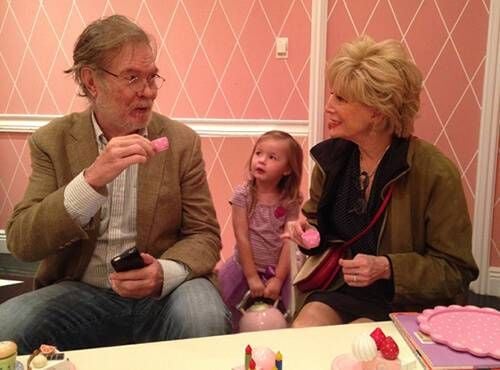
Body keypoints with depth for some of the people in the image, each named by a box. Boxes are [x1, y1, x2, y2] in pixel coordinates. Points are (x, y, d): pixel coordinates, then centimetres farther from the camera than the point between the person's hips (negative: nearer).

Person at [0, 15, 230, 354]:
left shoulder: (182, 141, 0)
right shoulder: (53, 141, -1)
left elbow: (204, 235, 0)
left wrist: (164, 273, -23)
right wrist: (92, 180, -27)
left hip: (162, 293, 0)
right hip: (80, 295, 1)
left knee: (206, 320, -32)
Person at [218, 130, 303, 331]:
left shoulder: (290, 202, -6)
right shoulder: (243, 194, -10)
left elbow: (289, 243, -8)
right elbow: (242, 237, -13)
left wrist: (278, 279, -13)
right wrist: (251, 276, -14)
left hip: (276, 270, 1)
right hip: (244, 267, 0)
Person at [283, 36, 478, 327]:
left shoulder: (435, 172, -16)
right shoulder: (331, 156, -1)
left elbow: (457, 270, -10)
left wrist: (386, 268, -23)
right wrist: (306, 231, -6)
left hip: (407, 303, -3)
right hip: (338, 291, 4)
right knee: (300, 333, -23)